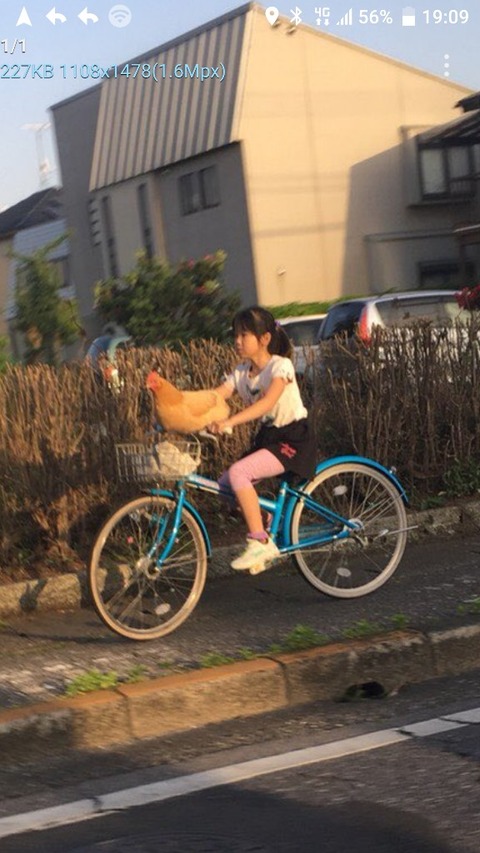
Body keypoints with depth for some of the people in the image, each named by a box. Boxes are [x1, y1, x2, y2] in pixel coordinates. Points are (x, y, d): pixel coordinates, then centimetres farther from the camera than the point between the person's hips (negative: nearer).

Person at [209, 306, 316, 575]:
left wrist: (229, 422, -43)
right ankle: (266, 544, 8)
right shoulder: (241, 373, 6)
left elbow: (267, 402, -31)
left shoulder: (280, 366, -15)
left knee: (238, 472, -27)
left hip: (293, 439, -8)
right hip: (267, 437, 8)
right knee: (223, 487, -4)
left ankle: (259, 542, -20)